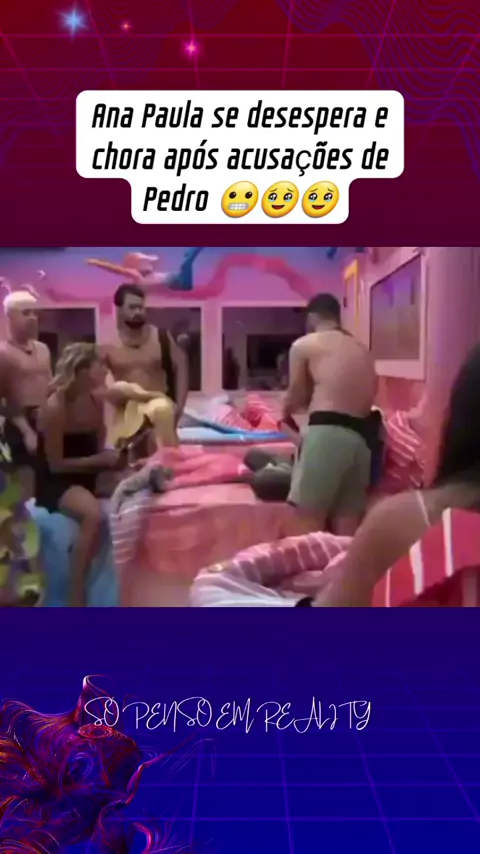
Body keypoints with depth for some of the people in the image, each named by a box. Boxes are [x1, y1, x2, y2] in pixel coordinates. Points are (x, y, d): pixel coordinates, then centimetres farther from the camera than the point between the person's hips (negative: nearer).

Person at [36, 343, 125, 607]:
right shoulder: (54, 407, -21)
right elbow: (55, 464, -19)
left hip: (86, 474, 7)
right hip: (55, 483, -7)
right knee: (93, 514, -36)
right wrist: (102, 460, -22)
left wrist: (114, 456, -11)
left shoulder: (96, 399, 0)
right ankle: (76, 600, -25)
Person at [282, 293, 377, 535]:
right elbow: (368, 395, 18)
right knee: (347, 520, 10)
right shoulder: (363, 350, 22)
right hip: (360, 436, 6)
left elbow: (296, 398, 12)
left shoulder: (303, 345, 7)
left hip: (326, 432, -6)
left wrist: (286, 413, 35)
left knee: (309, 523, -2)